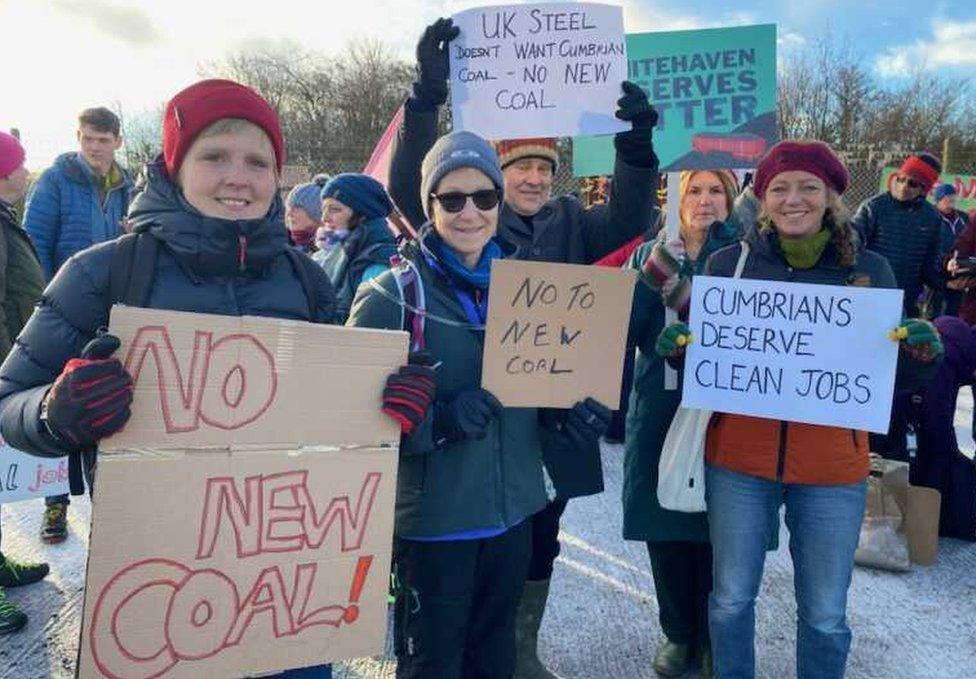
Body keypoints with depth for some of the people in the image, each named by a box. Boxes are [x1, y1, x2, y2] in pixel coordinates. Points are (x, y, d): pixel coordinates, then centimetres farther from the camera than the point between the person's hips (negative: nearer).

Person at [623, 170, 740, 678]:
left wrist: (680, 291, -30)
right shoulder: (650, 255, 6)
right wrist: (649, 279, -19)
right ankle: (679, 633, 31)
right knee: (664, 528, 10)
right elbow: (624, 332, -3)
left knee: (713, 531, 5)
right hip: (659, 411, 2)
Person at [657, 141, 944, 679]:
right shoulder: (727, 263, -2)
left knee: (825, 615, 12)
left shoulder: (869, 269, 0)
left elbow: (892, 370, 5)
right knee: (731, 599, 14)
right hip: (738, 458, 0)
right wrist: (676, 346, -17)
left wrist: (923, 353, -16)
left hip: (832, 466, 0)